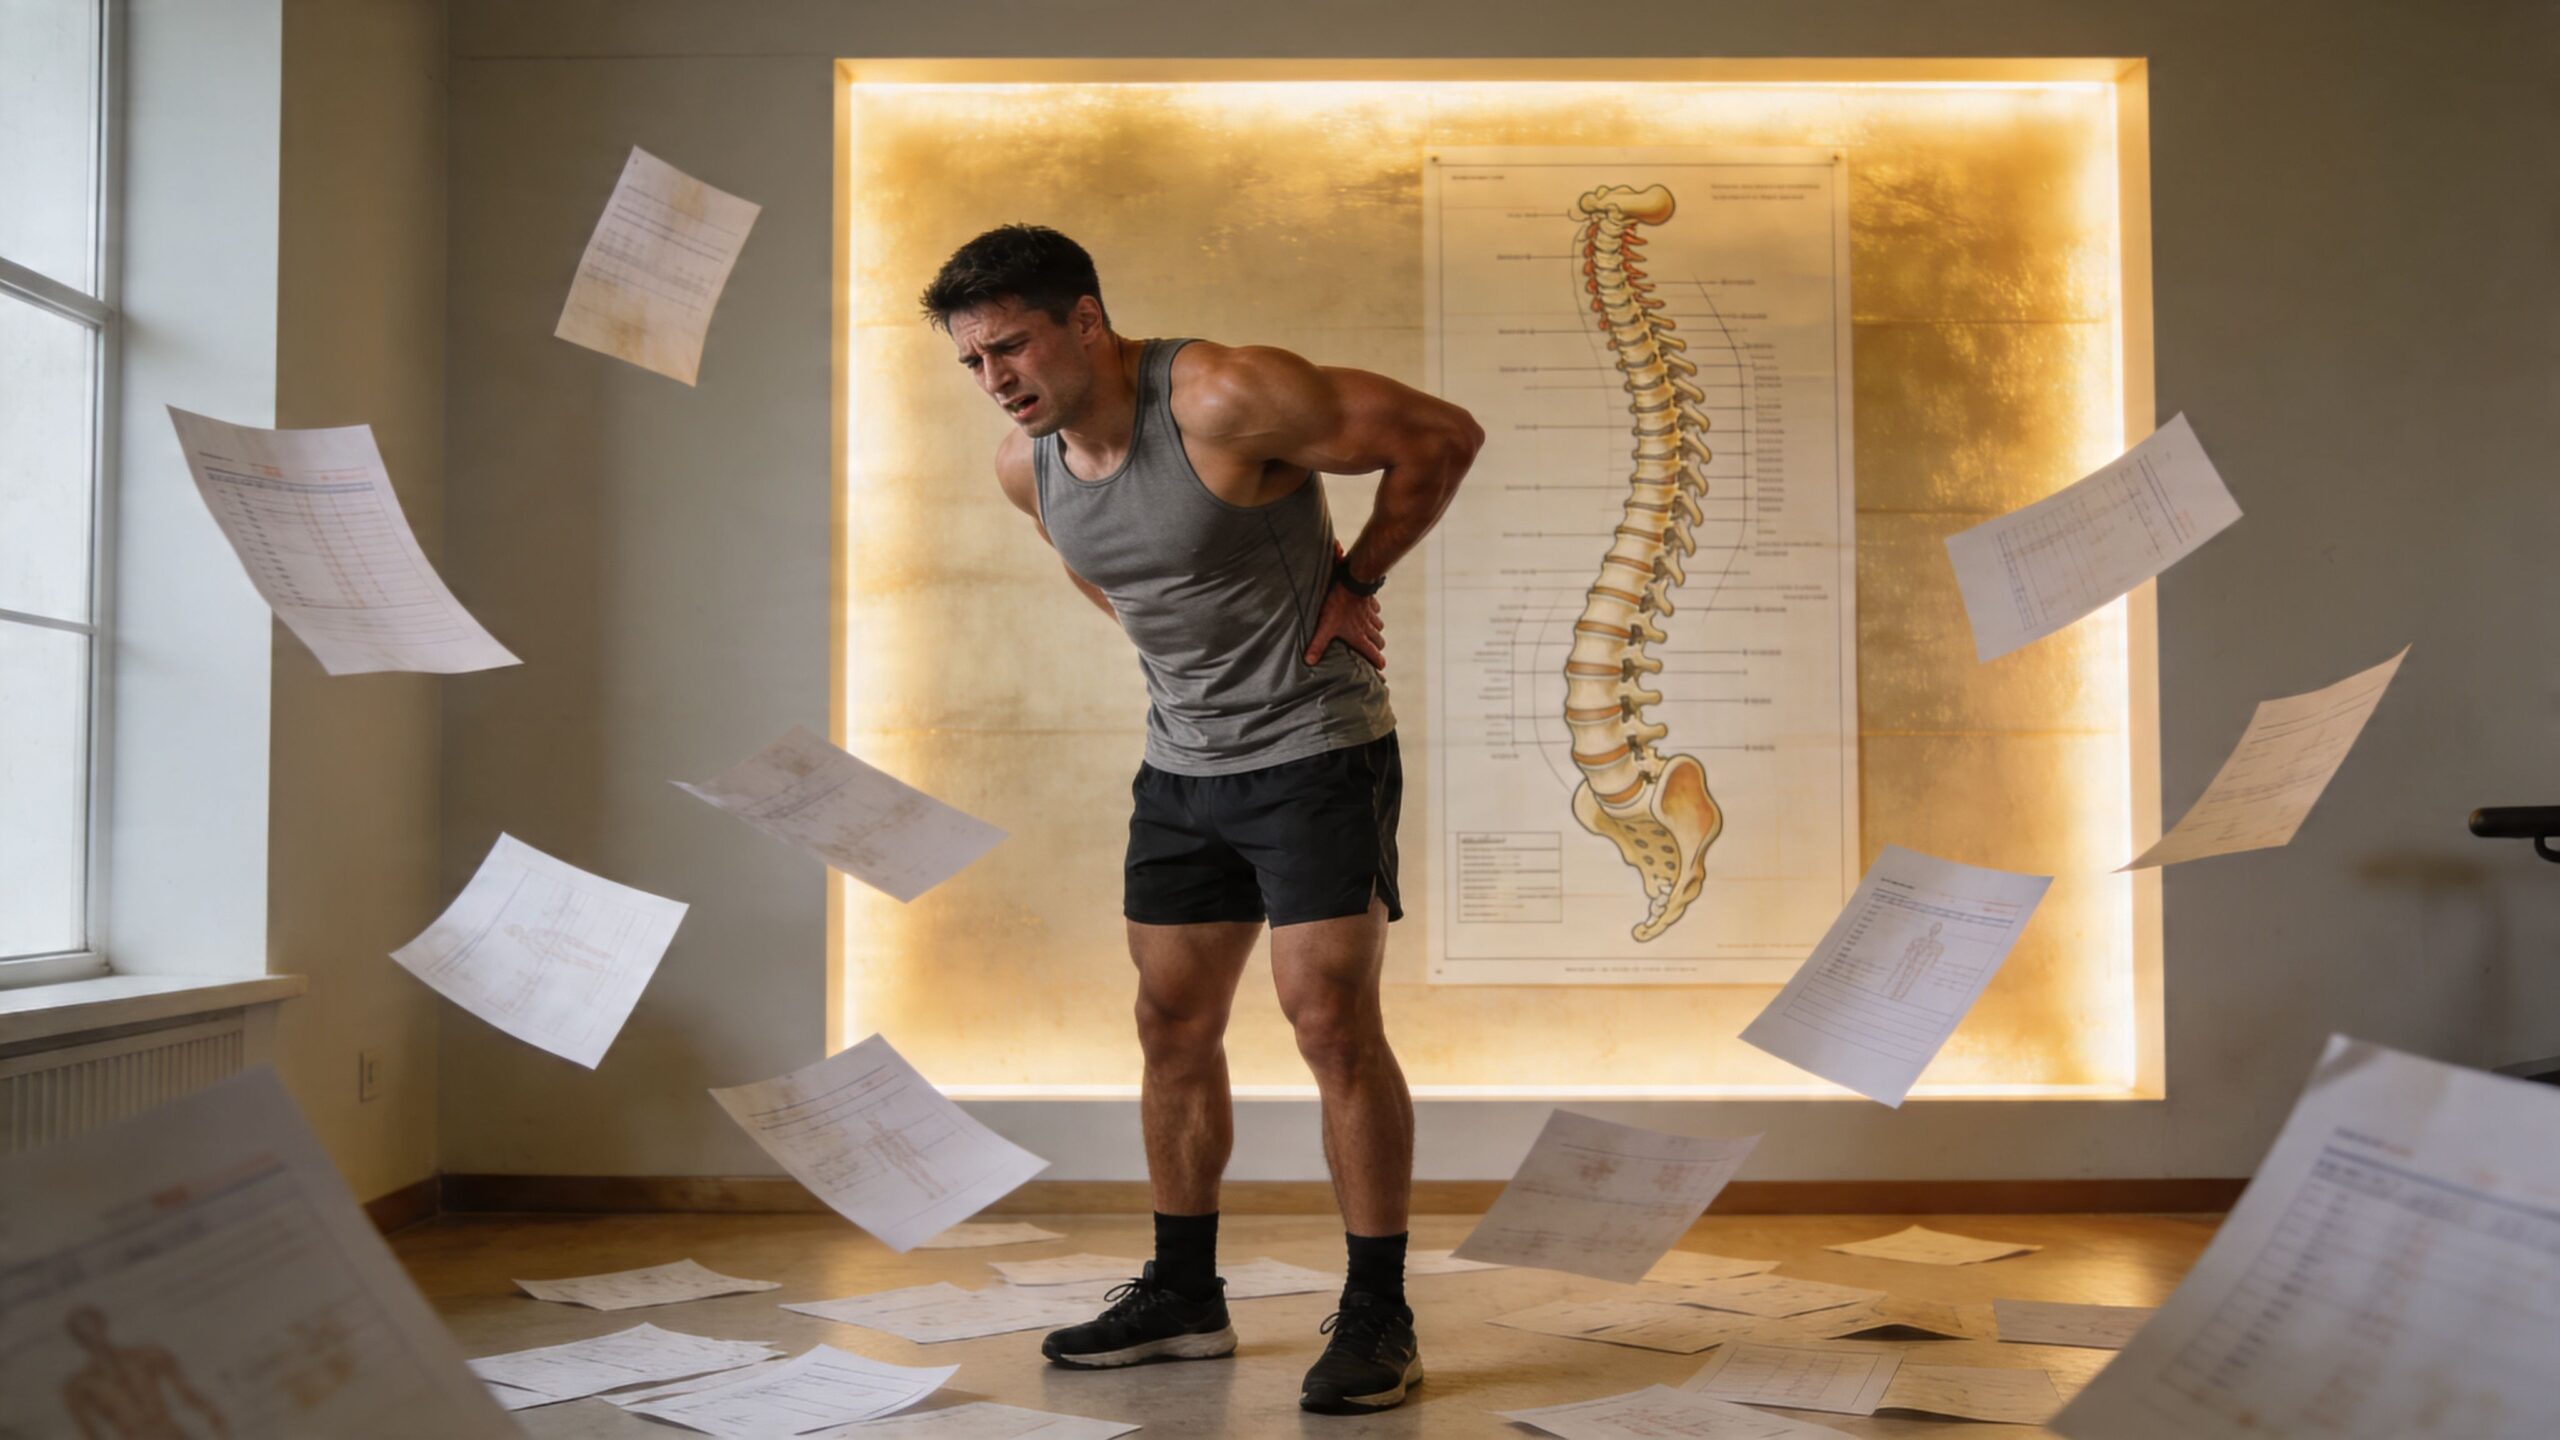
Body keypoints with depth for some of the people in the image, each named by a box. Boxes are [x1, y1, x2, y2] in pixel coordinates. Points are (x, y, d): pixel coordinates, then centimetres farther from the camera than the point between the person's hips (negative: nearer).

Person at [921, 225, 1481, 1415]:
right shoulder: (1025, 466, 0)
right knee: (1172, 1026, 10)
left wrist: (1354, 580, -10)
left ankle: (1377, 1318, 2)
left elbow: (1441, 436, -15)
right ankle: (1183, 1296, 24)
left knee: (1332, 1022, -9)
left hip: (1317, 751, -7)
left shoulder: (1228, 399, -22)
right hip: (1180, 767, 7)